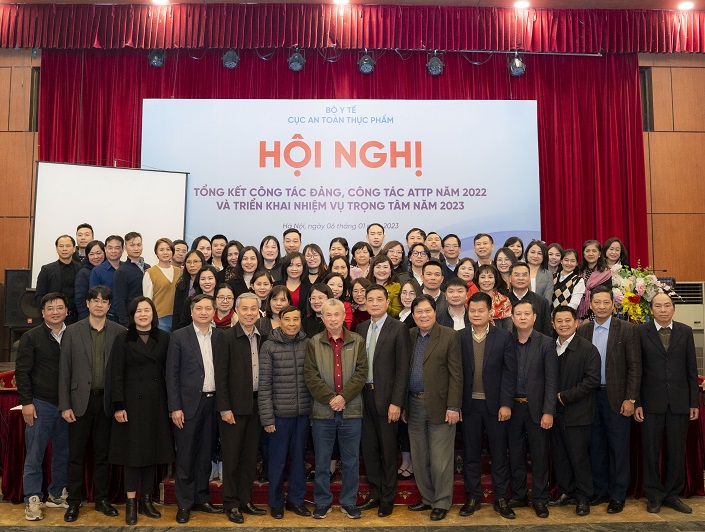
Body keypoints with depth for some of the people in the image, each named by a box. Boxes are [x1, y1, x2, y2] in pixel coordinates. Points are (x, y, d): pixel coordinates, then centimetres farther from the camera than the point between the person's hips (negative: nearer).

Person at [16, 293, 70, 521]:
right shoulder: (30, 337, -2)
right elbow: (22, 371, -3)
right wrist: (26, 402, -9)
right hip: (40, 404, -3)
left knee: (63, 453, 11)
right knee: (34, 455, 3)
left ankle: (57, 495, 25)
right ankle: (32, 500, 12)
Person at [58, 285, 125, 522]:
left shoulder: (119, 332, 1)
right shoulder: (72, 331, 1)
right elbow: (64, 370, 0)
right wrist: (65, 405, -4)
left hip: (107, 400, 1)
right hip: (80, 400, 0)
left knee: (103, 453, 11)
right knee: (76, 454, 7)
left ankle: (101, 498, 24)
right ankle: (74, 501, 21)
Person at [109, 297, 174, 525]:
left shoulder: (164, 338, 5)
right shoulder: (123, 339, -1)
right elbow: (116, 375, -4)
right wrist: (119, 406, -10)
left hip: (157, 403, 3)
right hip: (132, 402, -2)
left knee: (153, 451, 8)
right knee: (133, 452, 1)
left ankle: (147, 501, 19)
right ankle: (131, 504, 10)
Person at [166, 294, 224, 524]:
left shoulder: (220, 336, 6)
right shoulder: (179, 337, -2)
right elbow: (171, 374, -4)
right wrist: (175, 407, -9)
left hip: (213, 402, 3)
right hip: (189, 404, -3)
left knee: (205, 454, 12)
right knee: (185, 456, 4)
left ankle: (201, 499, 25)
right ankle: (184, 504, 16)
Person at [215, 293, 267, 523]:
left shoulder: (262, 338, 6)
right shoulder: (227, 338, -8)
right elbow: (221, 375, -10)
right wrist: (225, 408, -13)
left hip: (256, 405, 5)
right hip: (234, 406, -5)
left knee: (250, 456, 12)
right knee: (232, 457, 5)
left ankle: (245, 500, 25)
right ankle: (231, 504, 17)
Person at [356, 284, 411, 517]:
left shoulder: (398, 329, -8)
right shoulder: (361, 328, 9)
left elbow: (402, 368, -10)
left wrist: (396, 402, -14)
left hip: (386, 397, -5)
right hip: (364, 395, 5)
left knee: (387, 450, 7)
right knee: (369, 448, 12)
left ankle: (387, 498, 22)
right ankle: (375, 494, 28)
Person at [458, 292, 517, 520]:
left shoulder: (504, 337, -2)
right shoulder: (459, 337, 0)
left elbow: (510, 372, -4)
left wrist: (506, 404, -9)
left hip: (495, 404, -1)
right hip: (469, 404, 1)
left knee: (499, 452, 9)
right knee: (470, 452, 10)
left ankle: (501, 499, 22)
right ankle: (473, 497, 23)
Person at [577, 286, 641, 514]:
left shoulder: (627, 330, -5)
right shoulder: (583, 330, 4)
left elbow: (634, 366, -7)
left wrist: (630, 399, -11)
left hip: (616, 397, -3)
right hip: (591, 396, 3)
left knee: (618, 447, 5)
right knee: (596, 446, 12)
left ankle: (617, 495, 19)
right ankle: (599, 490, 26)